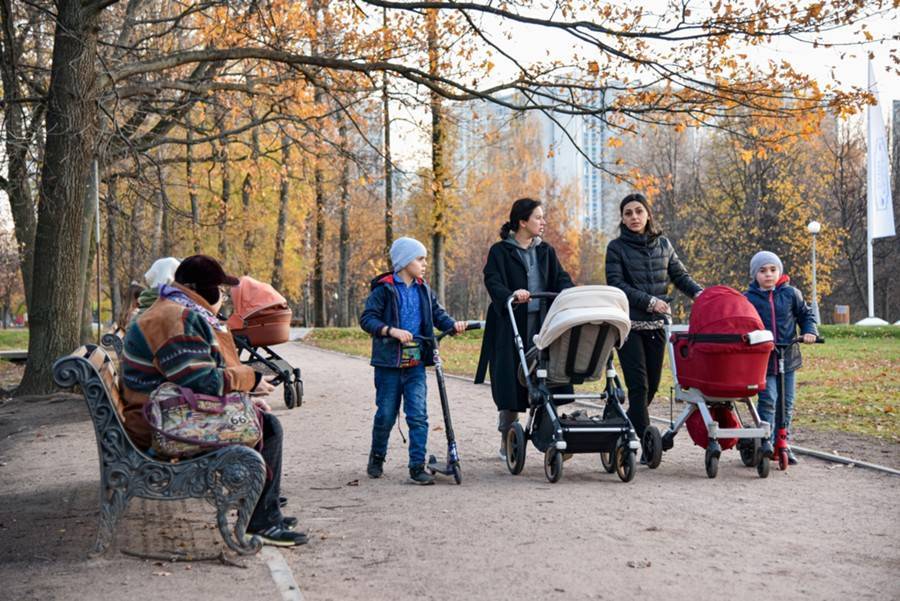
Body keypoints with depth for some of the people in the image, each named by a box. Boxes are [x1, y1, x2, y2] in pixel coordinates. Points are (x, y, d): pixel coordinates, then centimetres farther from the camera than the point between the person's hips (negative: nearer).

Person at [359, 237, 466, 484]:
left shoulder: (423, 290, 11)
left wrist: (453, 324, -7)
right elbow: (367, 318, -10)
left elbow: (437, 313, 13)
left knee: (418, 414, -5)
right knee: (386, 414, 6)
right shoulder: (384, 289, -6)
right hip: (389, 362, -4)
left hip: (416, 364, 4)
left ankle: (418, 467, -3)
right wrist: (391, 331, -23)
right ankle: (377, 457, 29)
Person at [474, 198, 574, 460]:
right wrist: (511, 295, -34)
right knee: (511, 383, -1)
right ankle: (507, 442, 12)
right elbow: (493, 282, -13)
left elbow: (561, 279, 8)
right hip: (511, 324, -4)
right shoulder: (500, 251, 0)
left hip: (542, 323, 4)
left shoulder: (545, 251, 16)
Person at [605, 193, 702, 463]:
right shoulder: (617, 247, 1)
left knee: (652, 384, 7)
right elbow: (616, 284, -8)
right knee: (638, 384, -8)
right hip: (629, 324, -4)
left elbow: (680, 275, 14)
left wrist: (699, 293, -4)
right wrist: (649, 301, -15)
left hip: (656, 324, 4)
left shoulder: (663, 244, 13)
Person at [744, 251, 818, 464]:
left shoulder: (790, 294, 3)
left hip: (788, 358, 3)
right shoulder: (748, 298, -3)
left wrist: (809, 331, -3)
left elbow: (806, 314, 13)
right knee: (768, 400, -15)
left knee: (787, 403, 8)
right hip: (762, 359, -3)